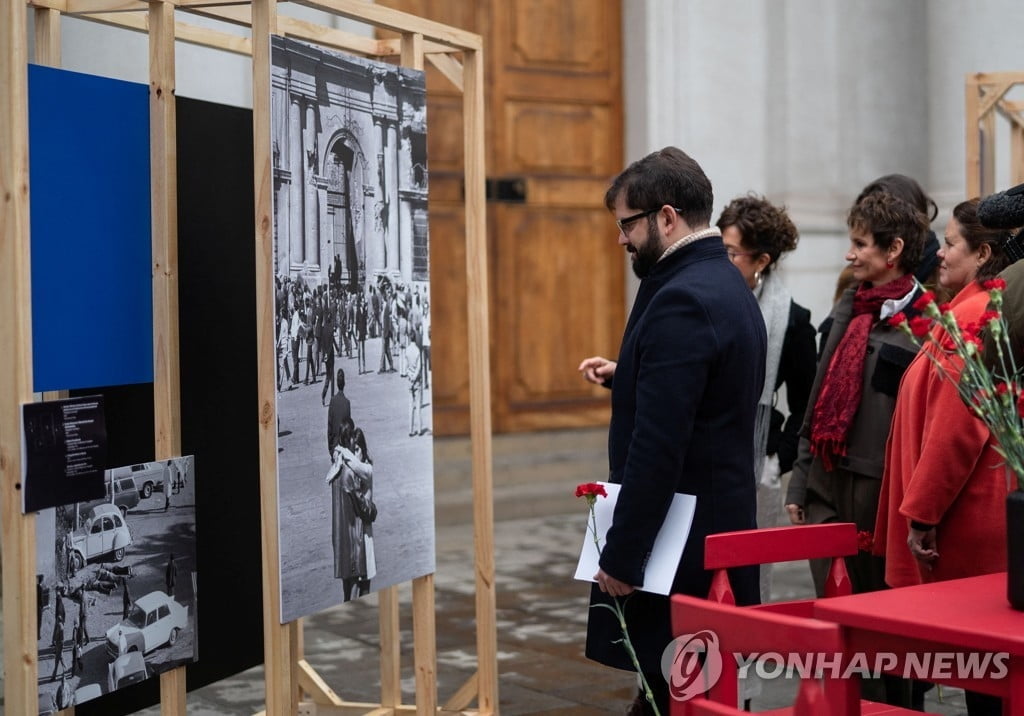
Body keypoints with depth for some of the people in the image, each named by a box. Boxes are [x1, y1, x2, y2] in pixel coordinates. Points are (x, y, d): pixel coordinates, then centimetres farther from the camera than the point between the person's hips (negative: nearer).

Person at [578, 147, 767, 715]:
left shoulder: (681, 300, -18)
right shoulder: (728, 284, 12)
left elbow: (658, 445, -23)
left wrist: (622, 556, -19)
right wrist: (624, 377, 10)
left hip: (678, 539, -10)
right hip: (721, 523, 10)